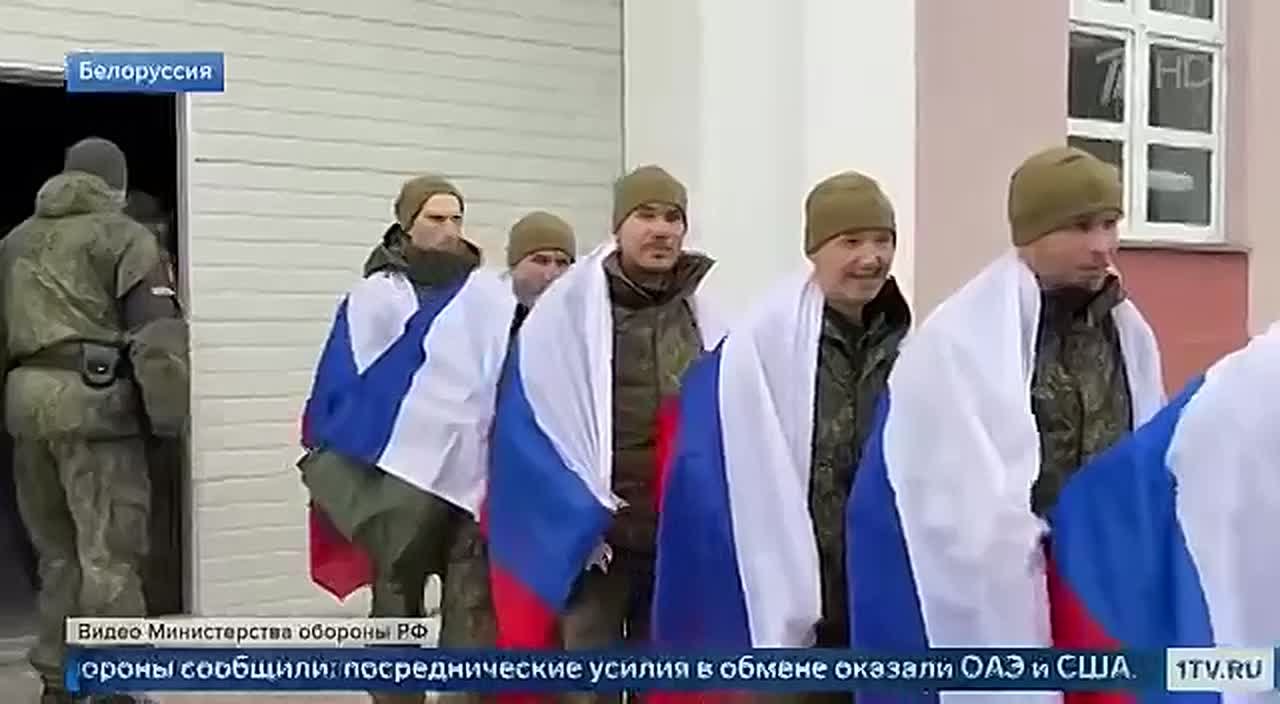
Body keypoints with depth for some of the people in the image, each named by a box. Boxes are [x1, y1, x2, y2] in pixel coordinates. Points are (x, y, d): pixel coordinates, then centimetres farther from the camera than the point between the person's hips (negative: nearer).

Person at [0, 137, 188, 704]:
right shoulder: (123, 235, 1)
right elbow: (156, 332, -9)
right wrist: (168, 414, -9)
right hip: (93, 398, -6)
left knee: (57, 552, 17)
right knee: (108, 555, -4)